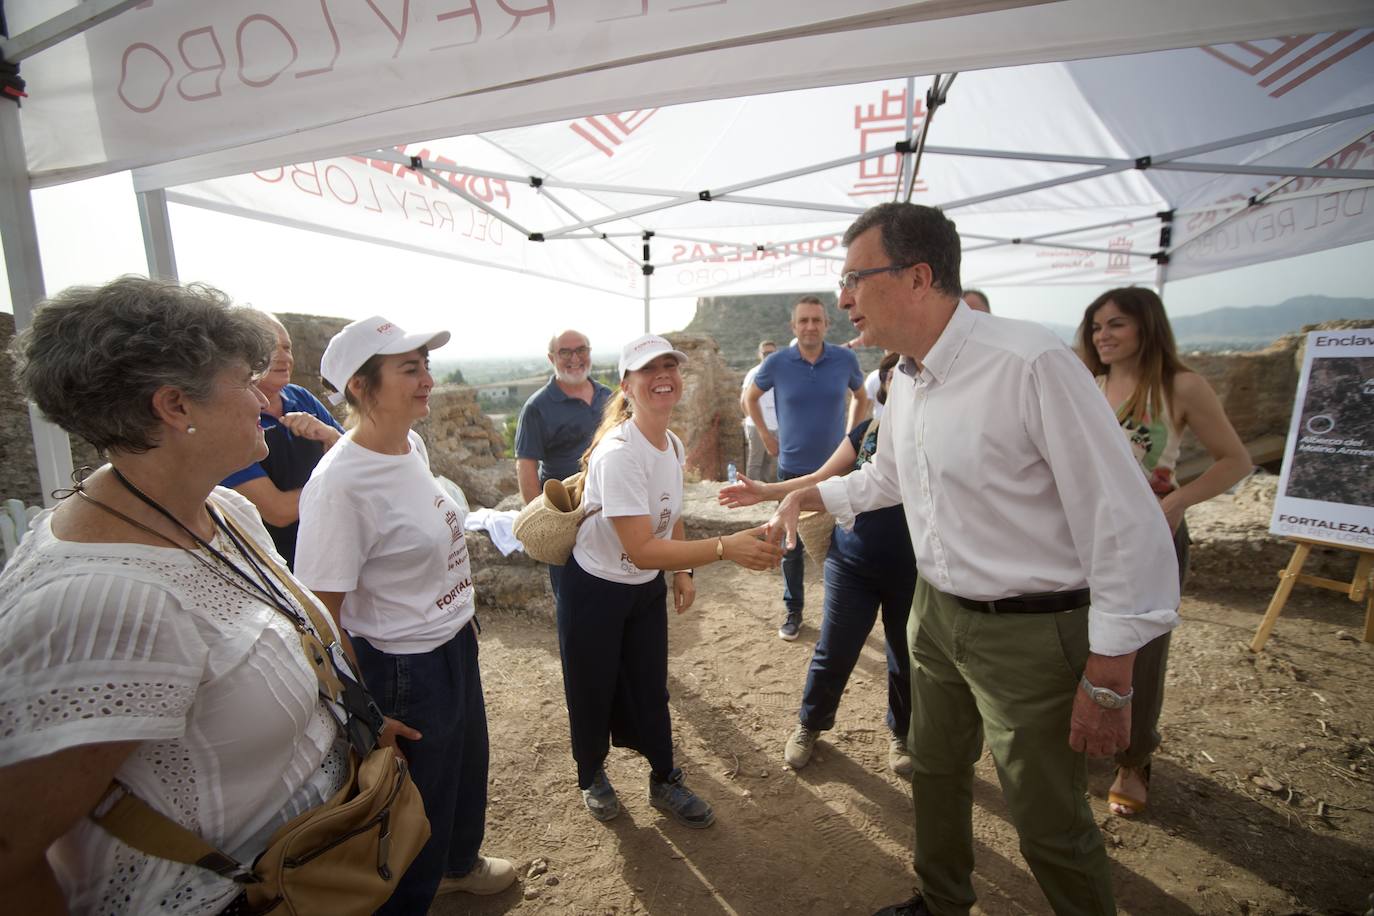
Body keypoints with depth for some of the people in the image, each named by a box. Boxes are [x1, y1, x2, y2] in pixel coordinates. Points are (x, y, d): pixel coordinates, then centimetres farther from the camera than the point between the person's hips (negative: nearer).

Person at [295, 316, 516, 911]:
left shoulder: (413, 444, -4)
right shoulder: (338, 485, -28)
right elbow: (320, 616, -23)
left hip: (456, 644, 8)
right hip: (402, 668, -8)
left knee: (468, 767, 29)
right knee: (418, 800, 17)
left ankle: (458, 863, 58)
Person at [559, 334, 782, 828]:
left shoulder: (674, 444, -5)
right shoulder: (618, 452, -30)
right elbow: (640, 550, -33)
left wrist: (683, 571, 3)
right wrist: (725, 547, -38)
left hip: (647, 588, 6)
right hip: (595, 590, -6)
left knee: (651, 687, 17)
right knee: (594, 692, 15)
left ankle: (664, 782, 39)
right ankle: (592, 777, 42)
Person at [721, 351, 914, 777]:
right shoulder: (867, 431, 1)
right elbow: (823, 479, 3)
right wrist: (765, 491, -7)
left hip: (912, 573, -1)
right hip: (852, 563, 2)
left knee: (906, 660, 15)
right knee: (834, 652, 10)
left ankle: (901, 734, 43)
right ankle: (809, 725, 35)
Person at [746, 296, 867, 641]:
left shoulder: (845, 359, -5)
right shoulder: (777, 363, -7)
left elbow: (861, 397, 15)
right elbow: (750, 397, 10)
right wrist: (766, 436, 3)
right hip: (793, 468, 0)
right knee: (792, 545, 8)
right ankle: (793, 611, 24)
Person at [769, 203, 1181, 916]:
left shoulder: (1032, 363, -24)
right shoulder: (906, 379, 2)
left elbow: (1126, 522, -22)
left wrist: (1108, 680, -18)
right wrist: (811, 495, 11)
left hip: (1032, 633, -7)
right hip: (937, 611, 8)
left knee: (1049, 823, 10)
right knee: (935, 773, 24)